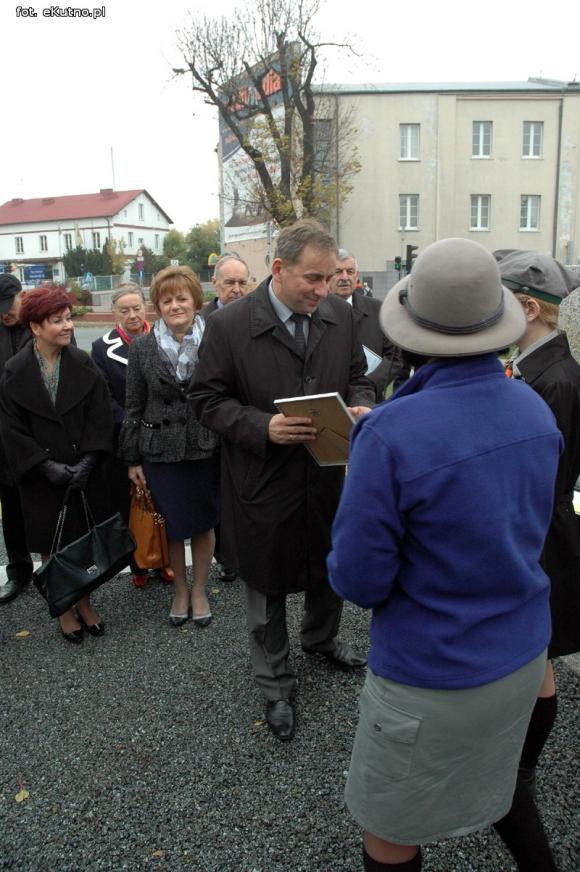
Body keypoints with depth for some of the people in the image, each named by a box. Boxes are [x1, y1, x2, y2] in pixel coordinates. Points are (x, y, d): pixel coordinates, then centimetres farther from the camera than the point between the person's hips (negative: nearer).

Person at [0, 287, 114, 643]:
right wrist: (47, 466, -13)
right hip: (42, 479, -1)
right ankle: (65, 610, 24)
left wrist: (87, 461, -15)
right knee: (53, 547, 7)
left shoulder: (84, 366, -1)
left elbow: (100, 417, -3)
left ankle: (85, 603, 28)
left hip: (85, 474, 1)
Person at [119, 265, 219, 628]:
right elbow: (134, 407, 4)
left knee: (204, 523, 10)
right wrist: (132, 459, 4)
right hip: (161, 451, 1)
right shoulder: (142, 349, 1)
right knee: (171, 525, 10)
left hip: (207, 448, -1)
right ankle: (180, 590, 33)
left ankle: (200, 590, 31)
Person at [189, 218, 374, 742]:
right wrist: (263, 427, -27)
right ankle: (276, 686, 38)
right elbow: (207, 400, -11)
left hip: (326, 477, 5)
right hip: (265, 484, -4)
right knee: (267, 587, 15)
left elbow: (357, 377, 10)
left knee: (329, 570, 24)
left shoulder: (339, 314, -3)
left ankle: (321, 638, 57)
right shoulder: (229, 325, -16)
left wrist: (361, 407, -13)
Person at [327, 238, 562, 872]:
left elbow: (358, 581, -22)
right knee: (493, 778, 33)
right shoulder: (536, 411, -7)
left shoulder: (392, 434, -29)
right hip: (523, 655, 6)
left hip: (431, 675, -6)